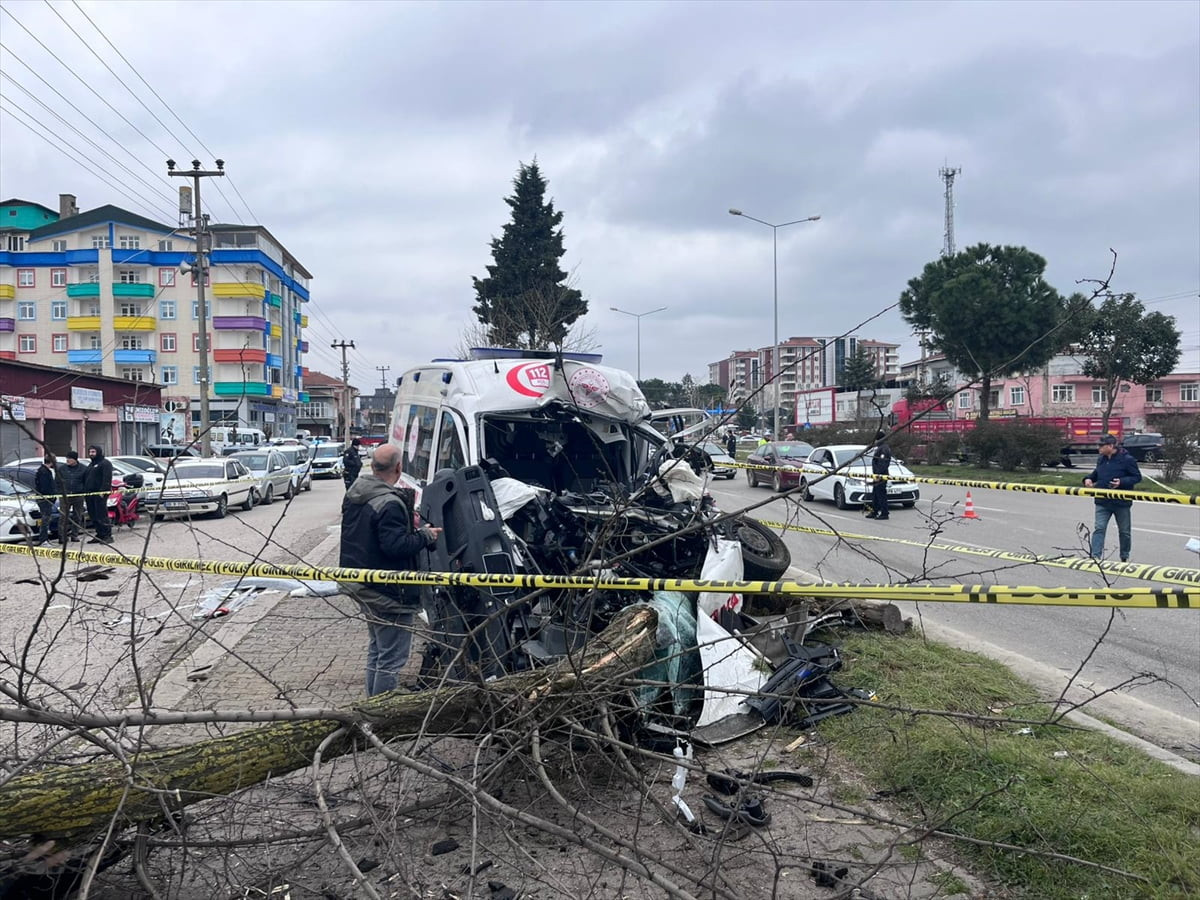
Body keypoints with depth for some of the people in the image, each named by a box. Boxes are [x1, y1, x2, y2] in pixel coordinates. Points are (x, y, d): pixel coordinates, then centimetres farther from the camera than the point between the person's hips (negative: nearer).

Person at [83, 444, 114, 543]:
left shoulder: (105, 463, -4)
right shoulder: (90, 465, 25)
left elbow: (107, 478, -15)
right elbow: (85, 478, 30)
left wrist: (103, 490, -23)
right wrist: (85, 490, 20)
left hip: (100, 494, -9)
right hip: (90, 494, 9)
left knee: (102, 515, -13)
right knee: (94, 516, 8)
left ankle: (107, 535, -12)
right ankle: (99, 535, 12)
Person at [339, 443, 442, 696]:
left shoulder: (353, 494, 7)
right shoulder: (390, 504, -24)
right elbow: (395, 545, -29)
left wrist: (408, 525, 15)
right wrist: (425, 536, -13)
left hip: (360, 584, 10)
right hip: (387, 591, -10)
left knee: (376, 648, 24)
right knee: (392, 656, -1)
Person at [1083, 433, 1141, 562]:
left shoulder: (1127, 459, -12)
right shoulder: (1101, 460, 5)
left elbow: (1137, 477, -9)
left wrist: (1122, 482, -24)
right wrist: (1089, 479, 0)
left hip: (1121, 503, -4)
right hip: (1102, 502, 4)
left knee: (1124, 531, 13)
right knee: (1099, 528, -7)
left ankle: (1125, 557, 29)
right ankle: (1096, 556, -11)